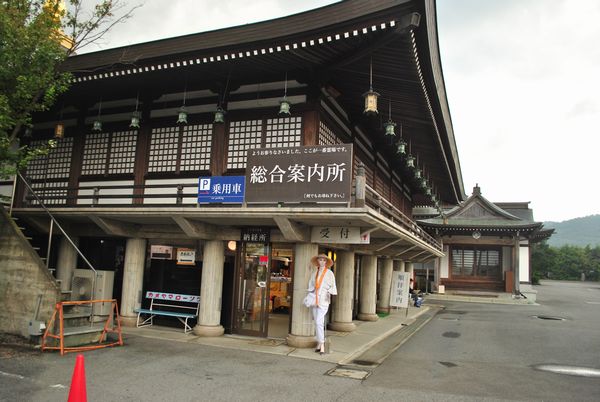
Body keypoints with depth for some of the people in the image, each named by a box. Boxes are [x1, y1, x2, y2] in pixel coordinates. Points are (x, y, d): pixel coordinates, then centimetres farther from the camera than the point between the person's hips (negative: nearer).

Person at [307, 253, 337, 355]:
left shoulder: (329, 273, 1)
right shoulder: (313, 273, 13)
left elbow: (332, 286, 1)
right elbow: (311, 286, 16)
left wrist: (331, 291, -17)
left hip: (323, 300, -4)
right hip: (314, 299, 4)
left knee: (319, 322, -14)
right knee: (317, 322, 6)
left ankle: (322, 345, -11)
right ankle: (319, 344, 14)